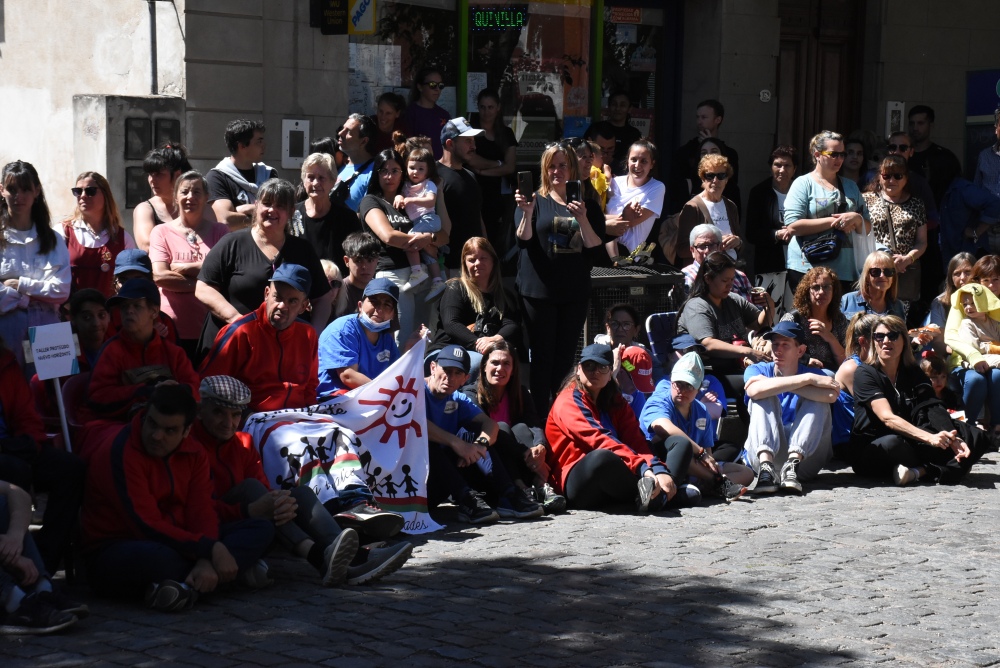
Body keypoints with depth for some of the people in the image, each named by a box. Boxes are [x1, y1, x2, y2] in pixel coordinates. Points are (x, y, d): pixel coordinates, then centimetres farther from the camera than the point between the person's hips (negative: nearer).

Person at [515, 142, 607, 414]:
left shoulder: (588, 205, 8)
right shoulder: (535, 201, 3)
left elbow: (596, 247, -1)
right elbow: (523, 240, -7)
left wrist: (582, 219, -17)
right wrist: (527, 212, -24)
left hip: (575, 292, 2)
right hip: (539, 290, -2)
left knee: (565, 358, 7)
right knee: (542, 356, -1)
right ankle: (539, 418, 3)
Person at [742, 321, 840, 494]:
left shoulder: (814, 374, 6)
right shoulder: (757, 370, 6)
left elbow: (831, 395, -21)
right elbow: (755, 390, -23)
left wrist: (779, 385, -19)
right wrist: (808, 379, -21)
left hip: (805, 458, 0)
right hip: (763, 453, 0)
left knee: (818, 399, -16)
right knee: (763, 396, -18)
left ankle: (793, 464, -36)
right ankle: (766, 466, -41)